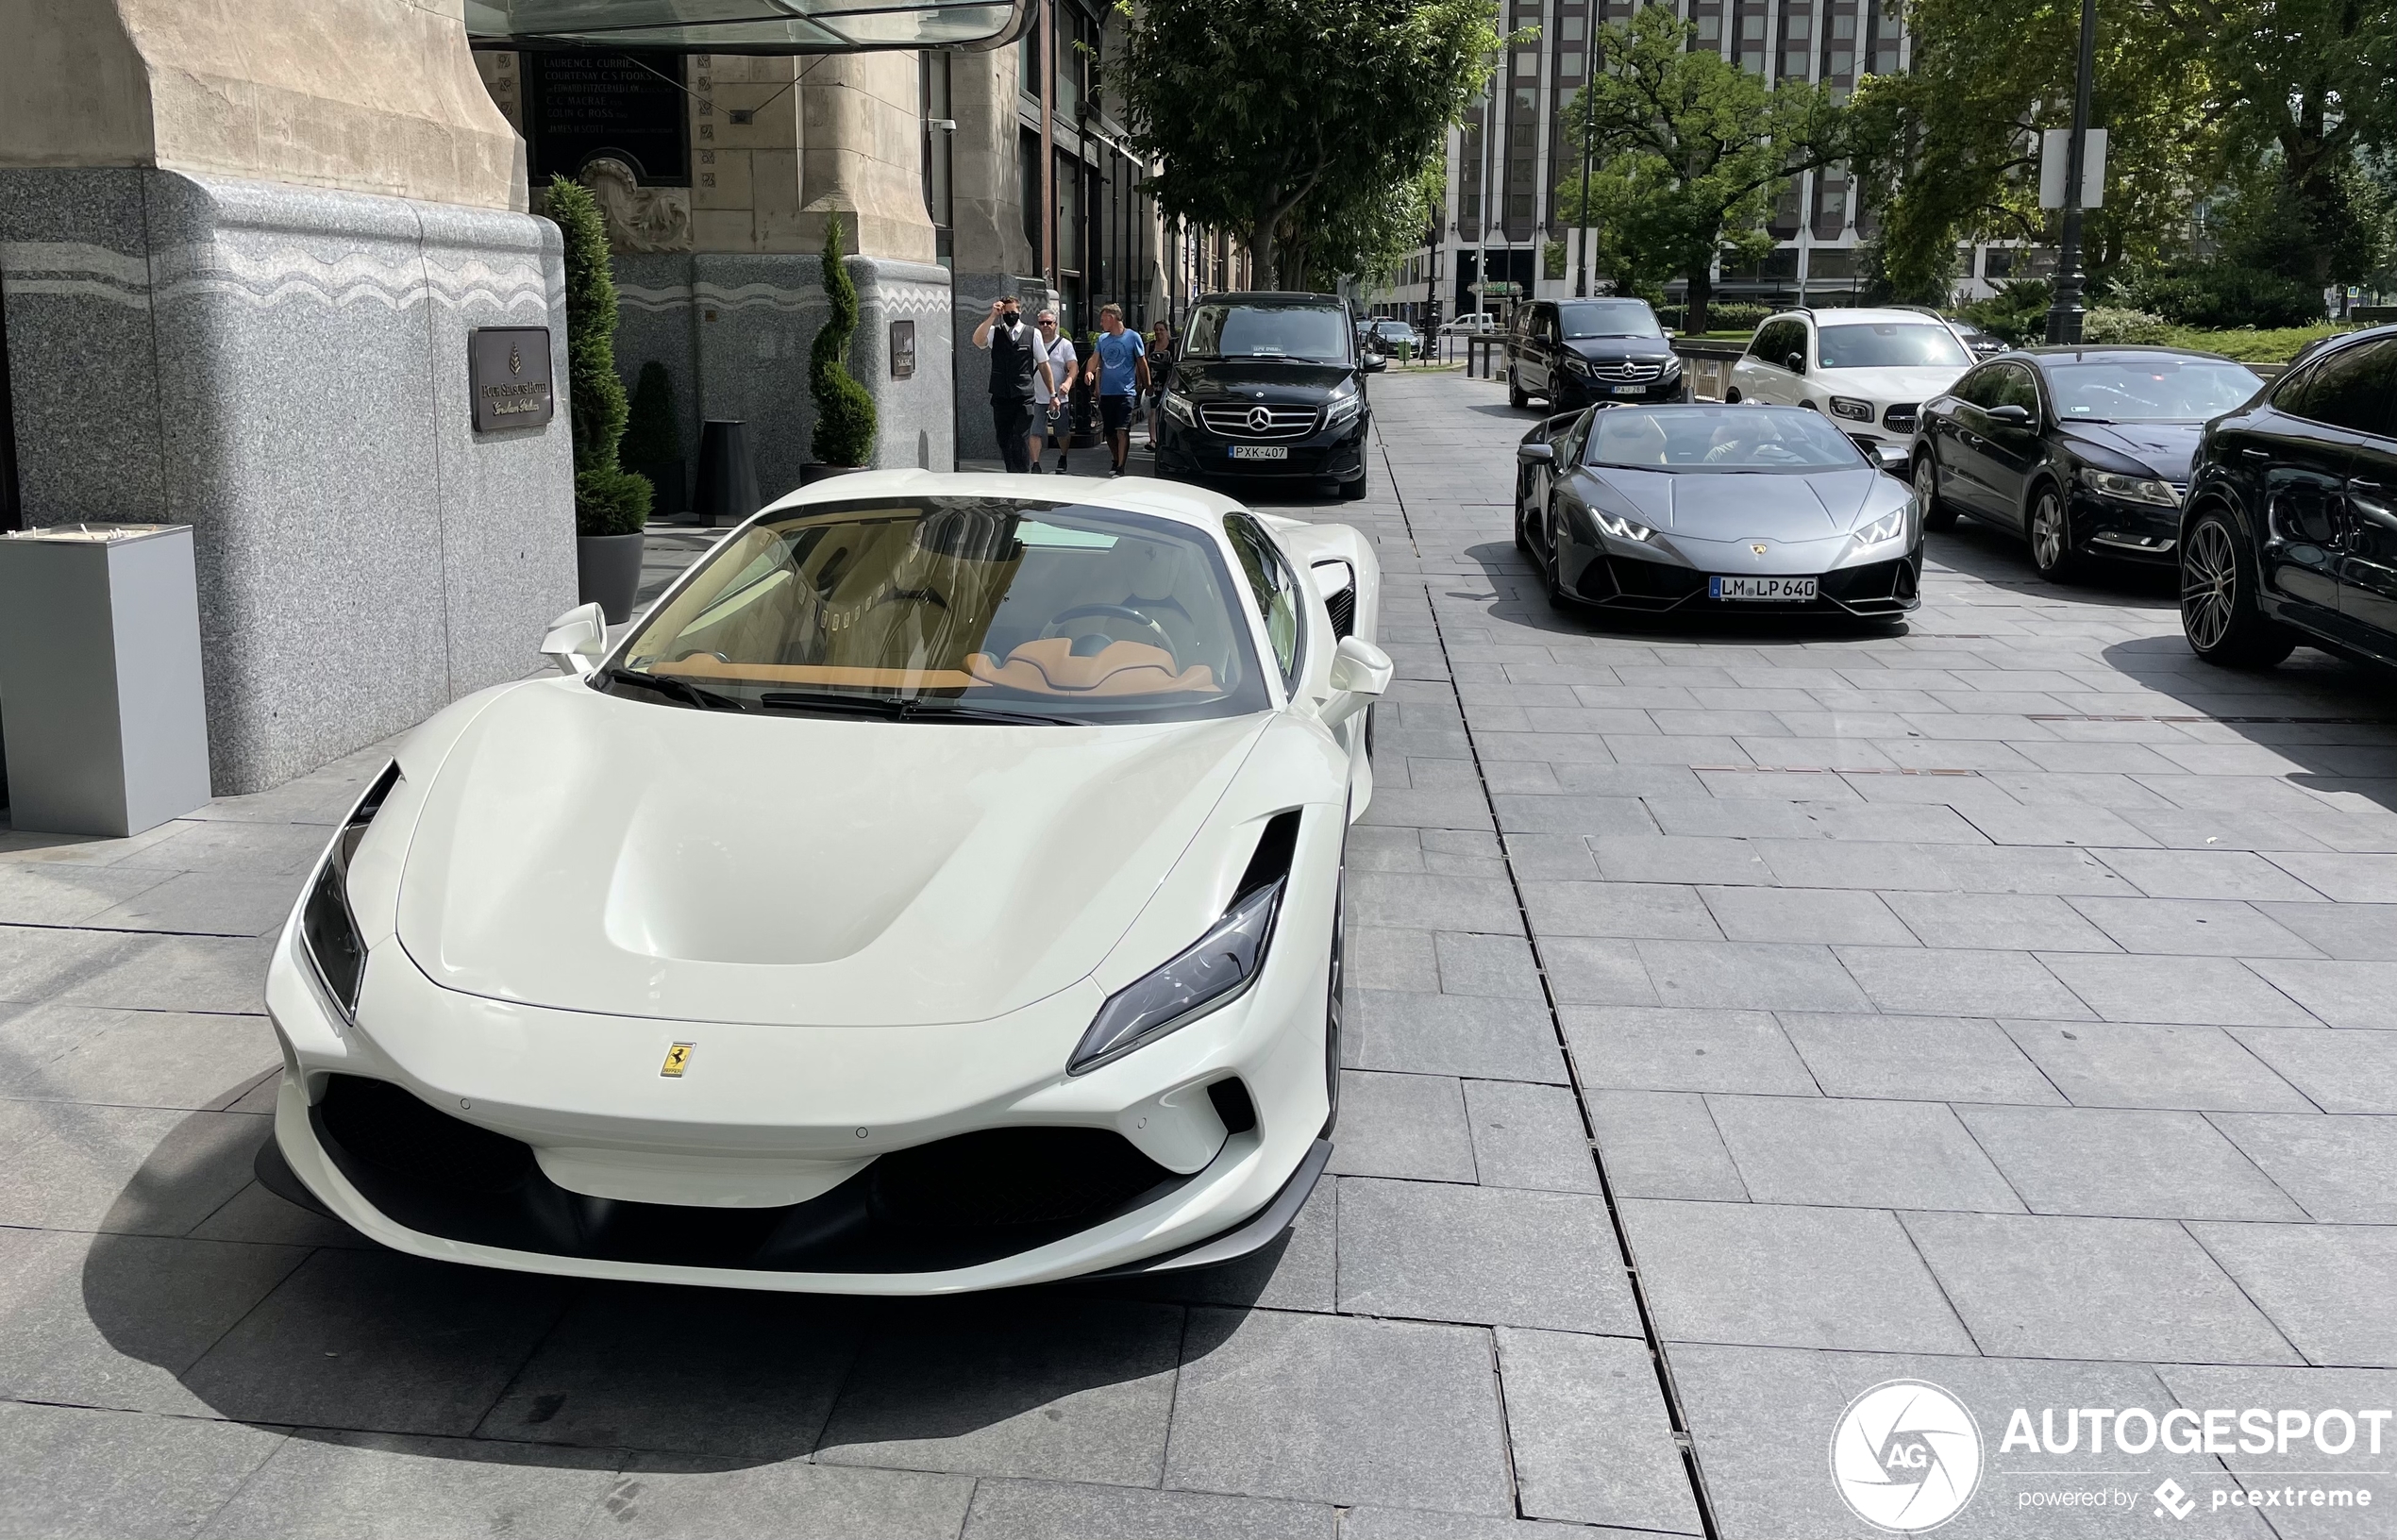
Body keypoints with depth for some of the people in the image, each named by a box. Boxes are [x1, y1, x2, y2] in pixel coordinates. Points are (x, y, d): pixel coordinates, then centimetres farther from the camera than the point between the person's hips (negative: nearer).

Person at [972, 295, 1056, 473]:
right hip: (1001, 398, 2)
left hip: (1024, 398, -2)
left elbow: (1044, 365, 8)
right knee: (1004, 442, 8)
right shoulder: (994, 332, 6)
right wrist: (993, 316, -19)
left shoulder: (1032, 334, 4)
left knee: (1021, 443, -10)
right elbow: (977, 340, -16)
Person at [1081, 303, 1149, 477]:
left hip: (1125, 392, -5)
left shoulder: (1132, 337, 0)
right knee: (1109, 432, 10)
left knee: (1122, 431, -14)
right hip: (1106, 392, 5)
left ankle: (1121, 468, -16)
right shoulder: (1102, 339, 13)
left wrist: (1147, 384, 5)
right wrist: (1089, 371, -13)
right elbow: (1094, 359, 8)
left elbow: (1142, 362, 4)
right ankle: (1116, 461, 29)